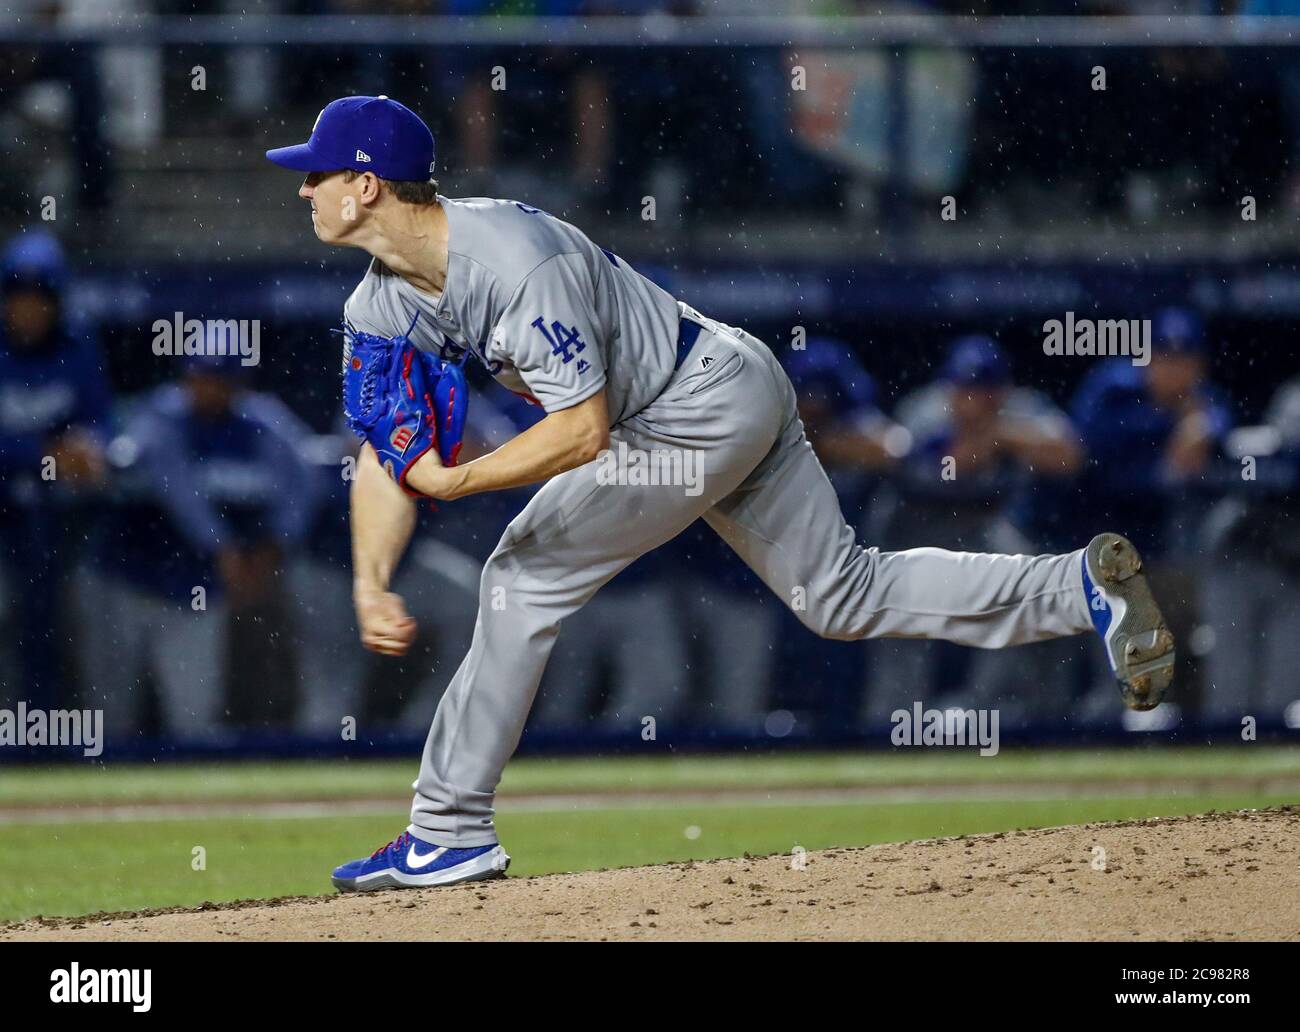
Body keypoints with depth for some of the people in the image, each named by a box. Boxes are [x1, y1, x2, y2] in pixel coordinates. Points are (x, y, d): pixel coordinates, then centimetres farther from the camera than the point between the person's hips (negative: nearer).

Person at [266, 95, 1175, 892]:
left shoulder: (519, 265, -30)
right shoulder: (383, 306, -1)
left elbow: (583, 430, -31)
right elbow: (391, 453, 0)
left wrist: (455, 482, -34)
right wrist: (371, 582, -13)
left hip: (707, 409, -10)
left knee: (528, 576, -9)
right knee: (845, 595, 14)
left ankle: (451, 832, -3)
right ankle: (1082, 587, 14)